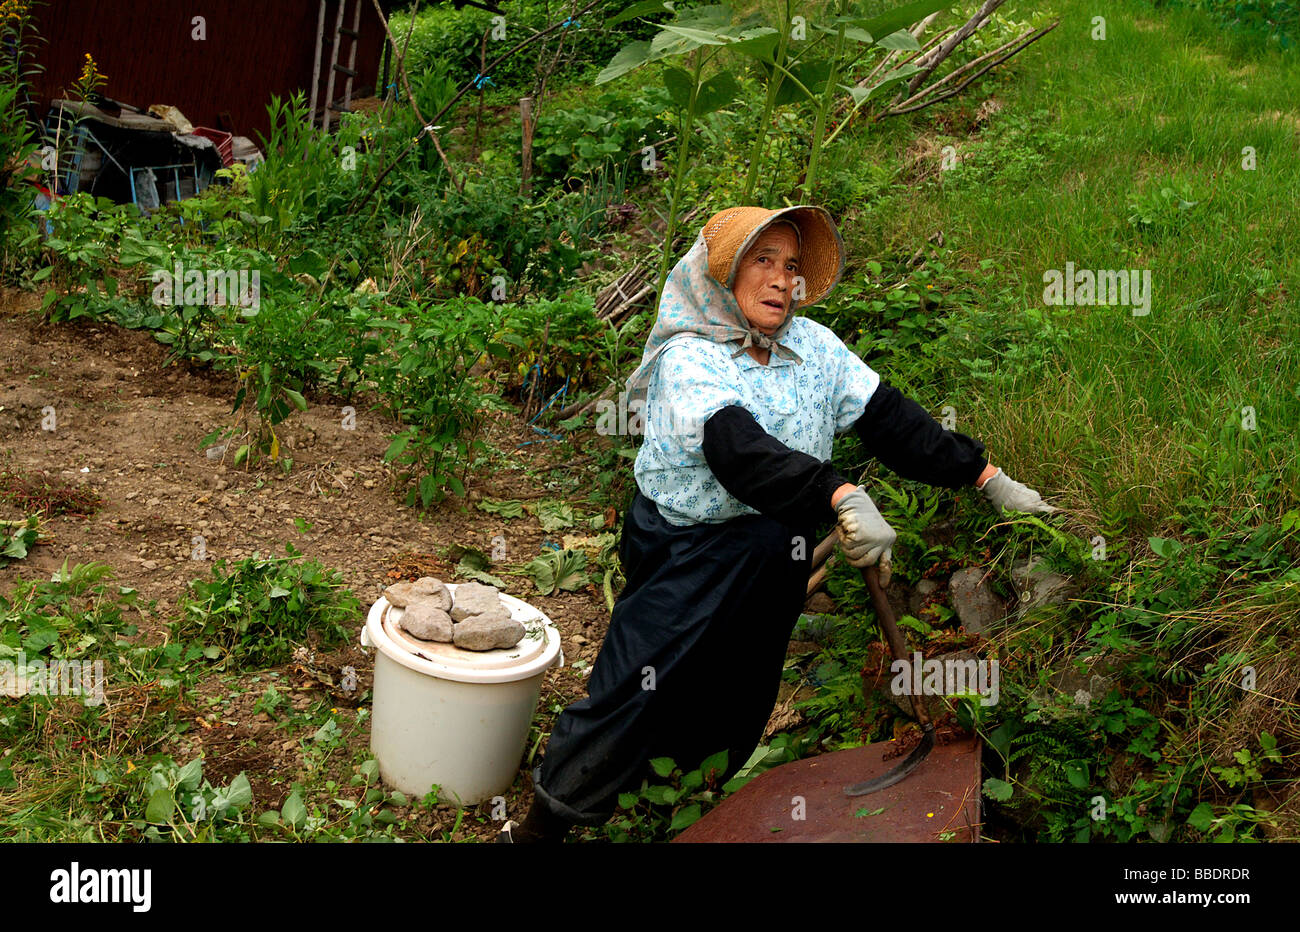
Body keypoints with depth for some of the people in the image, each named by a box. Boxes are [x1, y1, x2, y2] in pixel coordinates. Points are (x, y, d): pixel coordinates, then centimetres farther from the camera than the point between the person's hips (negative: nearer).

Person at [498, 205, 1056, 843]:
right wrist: (845, 497, -46)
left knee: (735, 715, 15)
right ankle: (542, 824, 14)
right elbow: (743, 453, -33)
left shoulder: (815, 348, 2)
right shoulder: (687, 359, -16)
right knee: (634, 697, -4)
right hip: (688, 560, -5)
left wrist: (990, 479, -6)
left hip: (775, 564, 6)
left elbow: (893, 421, -1)